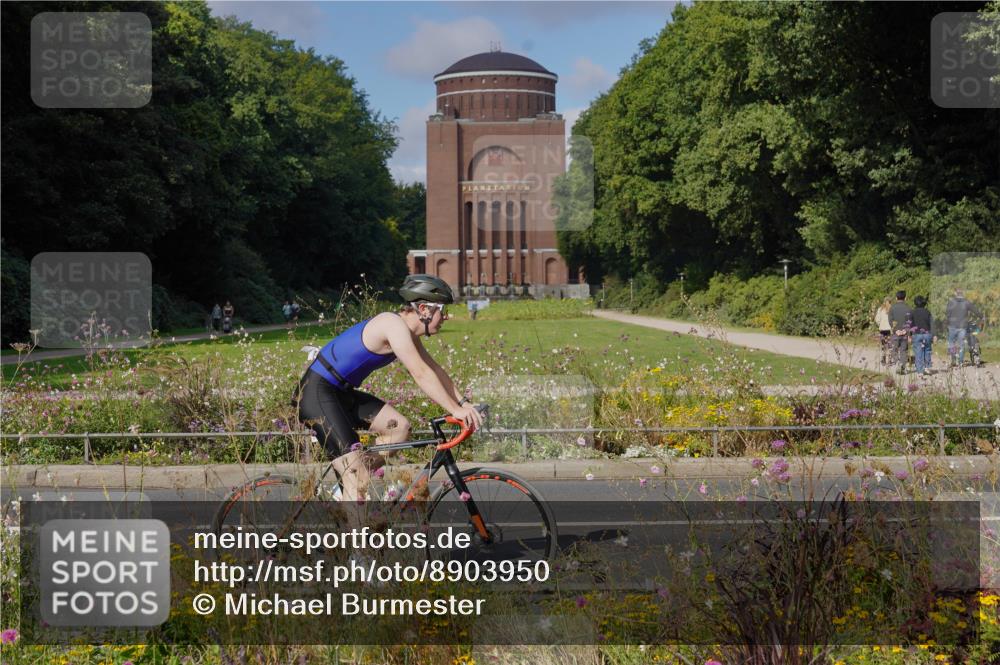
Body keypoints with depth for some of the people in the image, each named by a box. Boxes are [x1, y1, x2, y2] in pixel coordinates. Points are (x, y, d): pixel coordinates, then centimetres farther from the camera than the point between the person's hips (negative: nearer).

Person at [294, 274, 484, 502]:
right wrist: (455, 410, -24)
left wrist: (463, 402, 4)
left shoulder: (408, 332, 9)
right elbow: (421, 374, -25)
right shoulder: (394, 324, -20)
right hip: (316, 393, -10)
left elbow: (435, 370, 13)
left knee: (399, 427, 5)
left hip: (340, 393, 10)